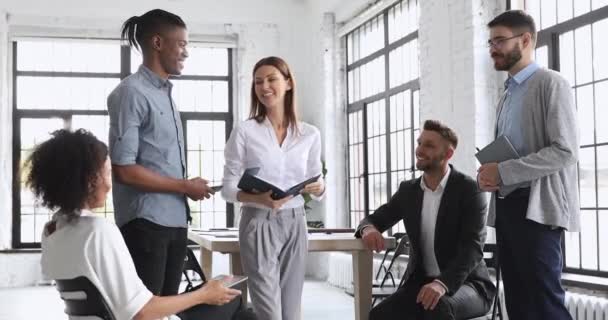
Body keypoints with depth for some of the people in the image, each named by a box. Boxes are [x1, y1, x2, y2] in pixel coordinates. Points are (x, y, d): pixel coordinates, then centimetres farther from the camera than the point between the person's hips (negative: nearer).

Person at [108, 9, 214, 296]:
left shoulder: (166, 93, 15)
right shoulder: (132, 93, -11)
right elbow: (124, 170, -17)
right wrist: (186, 186, -12)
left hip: (175, 220, 8)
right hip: (145, 223, -8)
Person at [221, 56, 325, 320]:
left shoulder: (310, 134, 6)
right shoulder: (244, 131, -2)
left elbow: (316, 184, 13)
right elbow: (228, 187, -2)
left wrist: (319, 189, -11)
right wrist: (257, 198, -21)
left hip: (294, 223, 3)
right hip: (258, 223, -3)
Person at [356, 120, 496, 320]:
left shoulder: (469, 190, -10)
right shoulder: (408, 190, 7)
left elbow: (472, 248, -20)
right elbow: (374, 219, 12)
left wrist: (442, 283, -37)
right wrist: (368, 229, -16)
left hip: (466, 283, -4)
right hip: (421, 281, 5)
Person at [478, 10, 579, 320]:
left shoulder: (551, 84, -4)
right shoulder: (506, 96, 20)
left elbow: (565, 150, -14)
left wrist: (503, 171, -16)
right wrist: (490, 175, 3)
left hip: (536, 208, -8)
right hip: (506, 207, 8)